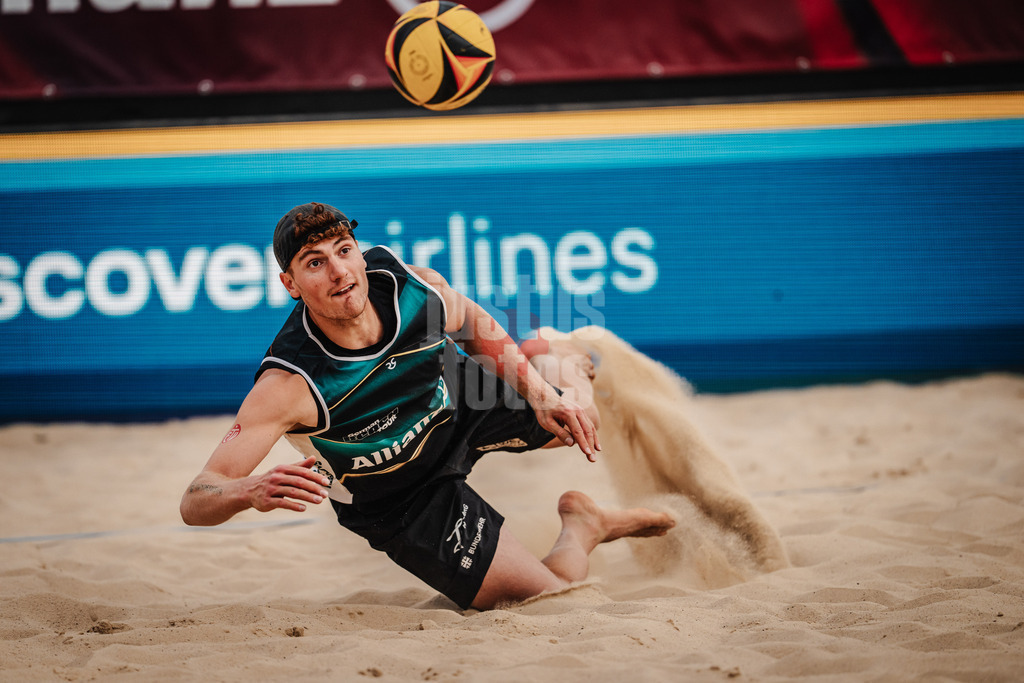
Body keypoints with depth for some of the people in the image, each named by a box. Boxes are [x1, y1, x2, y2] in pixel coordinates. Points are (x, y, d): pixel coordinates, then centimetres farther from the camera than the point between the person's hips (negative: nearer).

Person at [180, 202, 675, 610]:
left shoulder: (416, 286, -26)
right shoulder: (288, 385, -40)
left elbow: (475, 325, 0)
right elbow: (195, 504, -41)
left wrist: (542, 397, -11)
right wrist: (251, 491, -64)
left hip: (459, 411, 4)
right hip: (407, 502, -4)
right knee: (555, 601, -4)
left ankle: (560, 365, 52)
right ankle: (580, 528, 26)